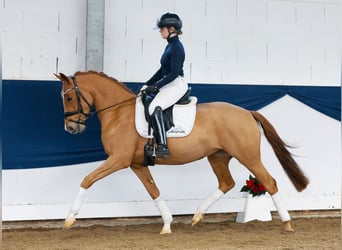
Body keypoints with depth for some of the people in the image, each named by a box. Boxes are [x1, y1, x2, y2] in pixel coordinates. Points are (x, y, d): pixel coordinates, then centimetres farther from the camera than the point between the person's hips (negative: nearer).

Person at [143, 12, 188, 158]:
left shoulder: (176, 48, -15)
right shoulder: (170, 46, 15)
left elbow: (174, 73, -21)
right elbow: (163, 70, 21)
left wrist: (156, 86, -20)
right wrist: (148, 85, 18)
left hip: (176, 85, -11)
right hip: (169, 84, 11)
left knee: (155, 108, -30)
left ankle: (162, 146, -34)